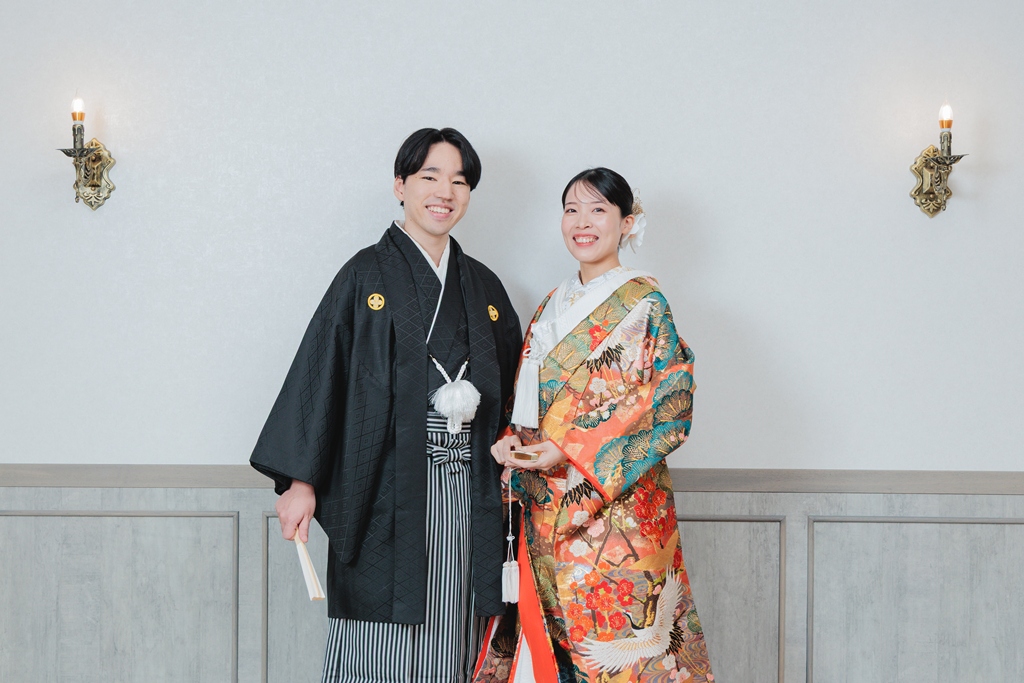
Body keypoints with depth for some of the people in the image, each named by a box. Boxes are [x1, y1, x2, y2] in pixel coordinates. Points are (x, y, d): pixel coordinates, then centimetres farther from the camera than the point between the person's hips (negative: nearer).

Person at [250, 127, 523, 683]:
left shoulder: (483, 286, 15)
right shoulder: (368, 275, 1)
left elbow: (509, 384, 19)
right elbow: (318, 372, -5)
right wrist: (302, 480, -11)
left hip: (463, 493, 4)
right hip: (385, 490, -4)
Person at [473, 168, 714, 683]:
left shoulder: (643, 303, -5)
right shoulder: (552, 306, 15)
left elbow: (670, 407, -13)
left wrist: (573, 452, -17)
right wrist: (511, 443, -1)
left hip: (615, 503, -6)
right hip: (546, 511, 6)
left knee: (610, 634, -3)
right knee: (545, 631, 7)